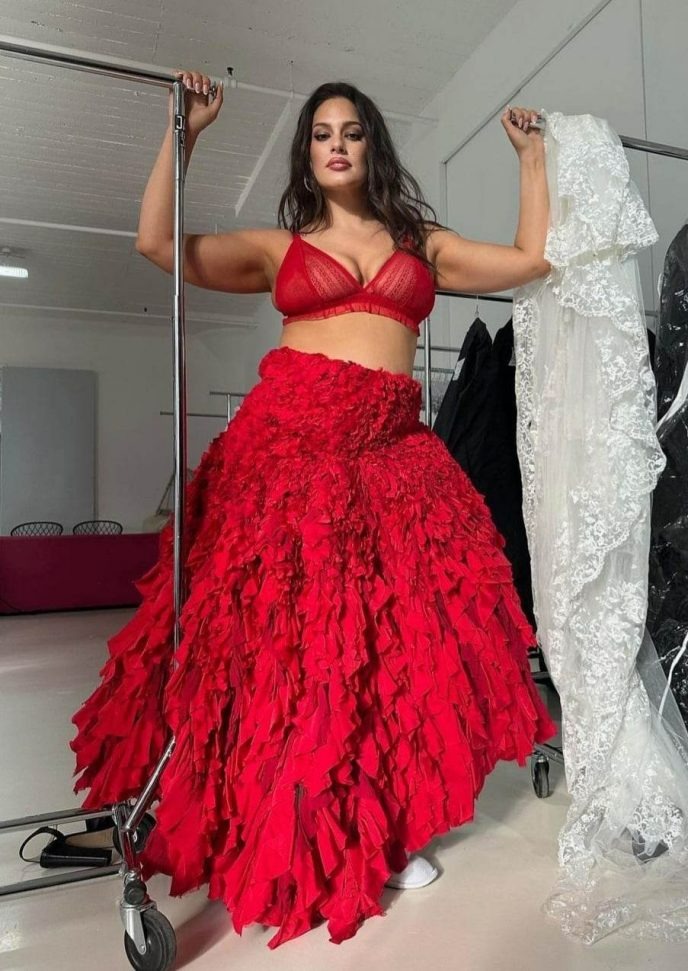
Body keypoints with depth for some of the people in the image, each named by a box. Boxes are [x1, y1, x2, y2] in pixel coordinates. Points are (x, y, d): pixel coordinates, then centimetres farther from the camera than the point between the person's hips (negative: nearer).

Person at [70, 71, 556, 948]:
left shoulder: (424, 244, 21)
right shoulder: (277, 247, 17)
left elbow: (533, 258, 20)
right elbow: (158, 243, 9)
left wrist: (530, 157, 28)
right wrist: (184, 133, 12)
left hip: (389, 453, 2)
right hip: (283, 440, -1)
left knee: (396, 633, -6)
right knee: (285, 633, -3)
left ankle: (386, 827, 12)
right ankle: (284, 836, 15)